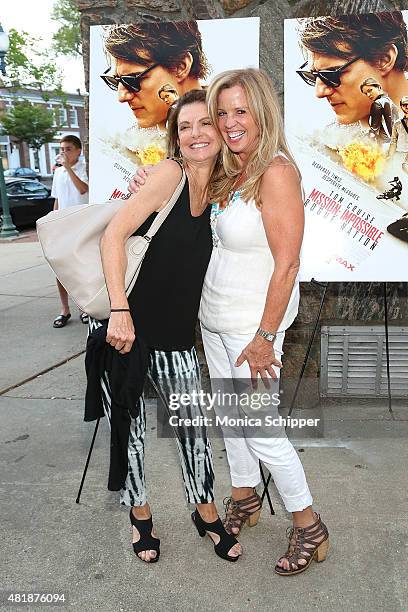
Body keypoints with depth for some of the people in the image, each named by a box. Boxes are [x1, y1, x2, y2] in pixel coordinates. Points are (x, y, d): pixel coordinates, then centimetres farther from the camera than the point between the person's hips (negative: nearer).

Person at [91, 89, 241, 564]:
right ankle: (140, 512, 31)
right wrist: (120, 311, -24)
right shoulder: (170, 174, -12)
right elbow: (114, 234, -17)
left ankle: (206, 514, 30)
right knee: (130, 425, 7)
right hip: (121, 321, -4)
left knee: (192, 423, 8)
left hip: (174, 329, 5)